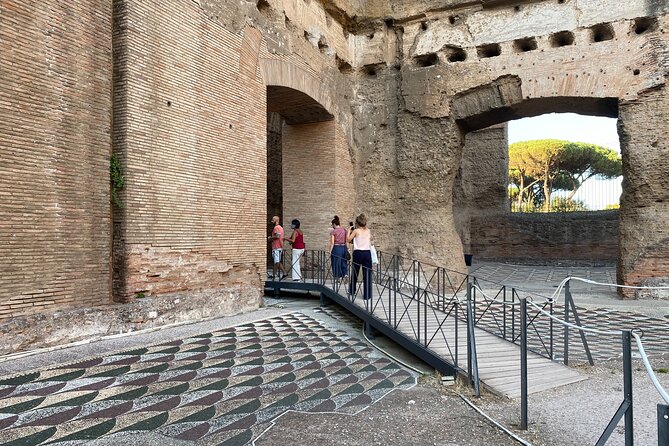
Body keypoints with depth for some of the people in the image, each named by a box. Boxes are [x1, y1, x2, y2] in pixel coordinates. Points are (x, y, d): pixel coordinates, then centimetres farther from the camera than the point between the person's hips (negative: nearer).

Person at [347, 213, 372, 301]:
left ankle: (352, 291, 32)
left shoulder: (356, 231, -6)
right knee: (367, 274, 2)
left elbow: (348, 240, -2)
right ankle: (367, 295, 0)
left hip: (358, 253, -2)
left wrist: (349, 231, 10)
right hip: (367, 253, 2)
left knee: (354, 272, 15)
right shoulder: (368, 231, 6)